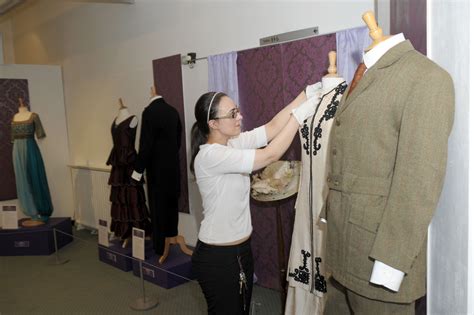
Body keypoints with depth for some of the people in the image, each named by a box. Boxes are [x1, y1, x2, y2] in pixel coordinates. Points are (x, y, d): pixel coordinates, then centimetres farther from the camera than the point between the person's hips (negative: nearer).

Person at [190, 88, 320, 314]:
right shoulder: (210, 155, -25)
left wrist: (306, 93, -11)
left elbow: (272, 128, -5)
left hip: (241, 249, 8)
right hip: (217, 256, -8)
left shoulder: (232, 143, 1)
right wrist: (299, 114, -23)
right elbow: (271, 155, -28)